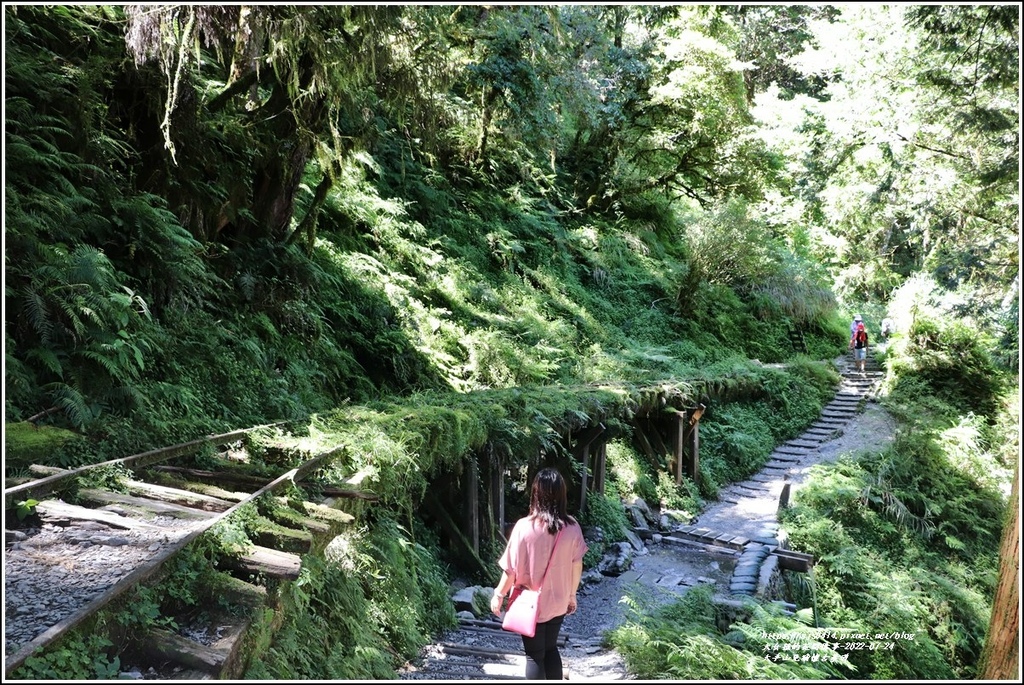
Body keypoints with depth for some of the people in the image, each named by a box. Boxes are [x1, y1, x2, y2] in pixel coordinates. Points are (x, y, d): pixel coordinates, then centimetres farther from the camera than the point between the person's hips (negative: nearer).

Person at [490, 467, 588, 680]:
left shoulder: (524, 527, -22)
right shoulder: (572, 527, -10)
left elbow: (512, 568, -14)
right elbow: (577, 566, 0)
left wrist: (499, 594, 2)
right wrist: (572, 595, 16)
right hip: (558, 601, 4)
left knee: (534, 655, 9)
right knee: (550, 649, 21)